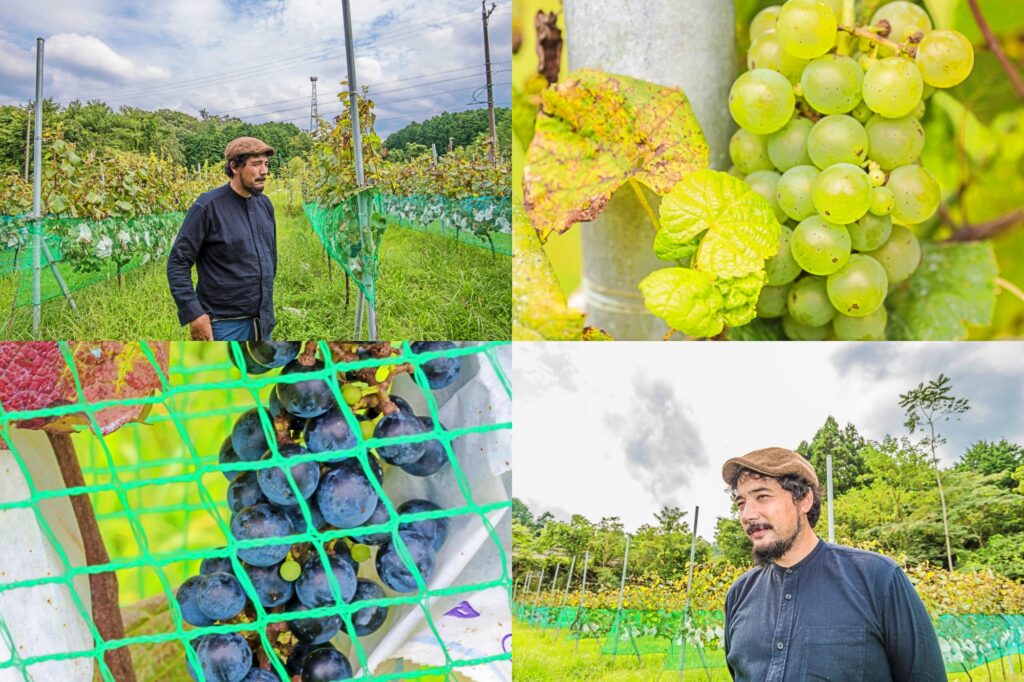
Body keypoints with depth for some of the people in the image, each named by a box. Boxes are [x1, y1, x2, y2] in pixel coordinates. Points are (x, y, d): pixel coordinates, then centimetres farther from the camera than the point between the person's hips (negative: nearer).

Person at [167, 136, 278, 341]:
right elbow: (178, 262, -13)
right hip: (225, 325, -7)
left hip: (262, 323, 7)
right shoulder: (207, 207, -12)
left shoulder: (265, 205, 8)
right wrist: (194, 314, -19)